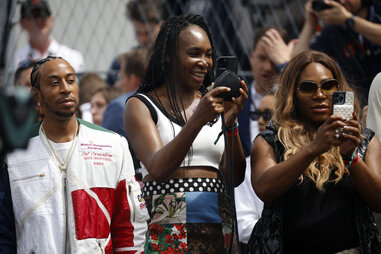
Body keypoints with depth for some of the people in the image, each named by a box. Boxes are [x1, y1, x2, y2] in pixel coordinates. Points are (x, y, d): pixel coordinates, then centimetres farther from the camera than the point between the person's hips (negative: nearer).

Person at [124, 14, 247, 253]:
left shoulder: (215, 103, 13)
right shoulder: (141, 105, 2)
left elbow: (235, 177, 4)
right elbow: (158, 169, -13)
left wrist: (231, 121, -9)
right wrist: (198, 119, -22)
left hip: (218, 229, 4)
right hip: (167, 231, -3)